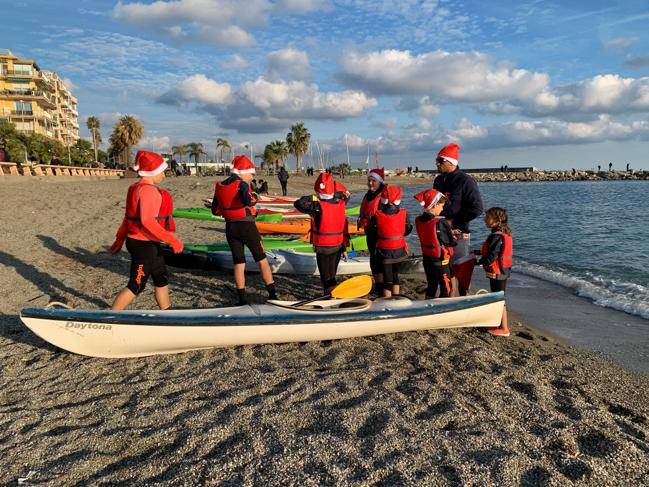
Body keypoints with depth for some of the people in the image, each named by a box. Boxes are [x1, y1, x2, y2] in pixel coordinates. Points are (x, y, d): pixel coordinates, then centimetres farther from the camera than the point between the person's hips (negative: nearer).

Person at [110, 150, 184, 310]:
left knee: (162, 280, 18)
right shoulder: (148, 190, -20)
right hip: (143, 245, -10)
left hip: (148, 244, 10)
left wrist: (119, 239, 21)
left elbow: (128, 217, 16)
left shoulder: (137, 188, 12)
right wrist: (172, 240, -28)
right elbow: (147, 221, -29)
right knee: (136, 286, 0)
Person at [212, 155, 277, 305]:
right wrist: (254, 198, -9)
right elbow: (248, 201, -30)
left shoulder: (220, 187, 8)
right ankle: (272, 294, 7)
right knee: (262, 259, 6)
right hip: (246, 226, -5)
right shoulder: (242, 184, -11)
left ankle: (242, 298, 11)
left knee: (238, 262, 11)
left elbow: (215, 211, 10)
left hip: (230, 228, 5)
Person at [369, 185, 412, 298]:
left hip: (384, 250, -2)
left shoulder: (377, 215, -16)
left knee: (387, 277, 7)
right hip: (399, 249, 2)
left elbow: (372, 232, -5)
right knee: (395, 274, 20)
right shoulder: (404, 213, -12)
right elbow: (408, 230, 2)